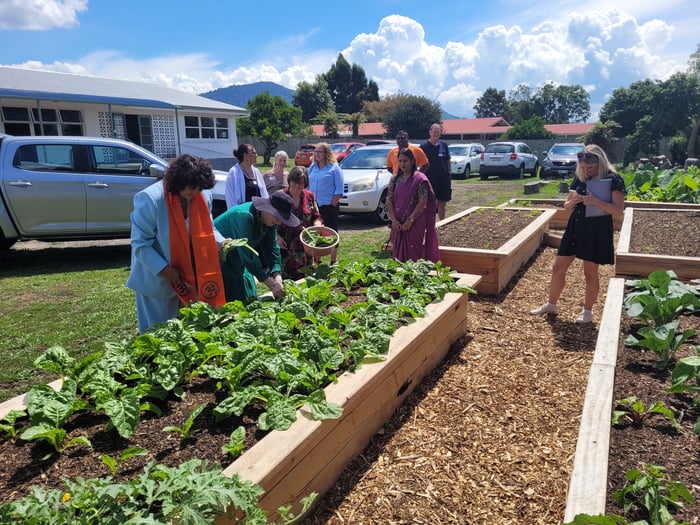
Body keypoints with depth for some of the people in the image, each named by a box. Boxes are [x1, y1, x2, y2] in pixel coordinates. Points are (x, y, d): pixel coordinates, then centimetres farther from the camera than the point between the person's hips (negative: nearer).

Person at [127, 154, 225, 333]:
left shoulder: (203, 196, -7)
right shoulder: (150, 199, -24)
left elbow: (207, 229, 7)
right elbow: (140, 243, -19)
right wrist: (164, 269, -25)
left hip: (187, 277, 5)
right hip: (155, 280, -5)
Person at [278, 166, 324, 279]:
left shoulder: (309, 196, 7)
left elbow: (316, 217, 12)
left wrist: (317, 227, -9)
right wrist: (277, 236, -11)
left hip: (305, 246, 3)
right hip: (286, 246, -3)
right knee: (285, 278, -1)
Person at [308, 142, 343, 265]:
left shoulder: (334, 168, -4)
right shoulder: (312, 167, 12)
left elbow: (339, 189, -7)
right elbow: (307, 186, 16)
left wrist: (333, 205, -13)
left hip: (329, 206, -5)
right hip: (314, 206, 5)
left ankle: (334, 260, 11)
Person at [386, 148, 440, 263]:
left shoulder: (420, 179, -8)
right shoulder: (395, 179, 9)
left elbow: (423, 202, -14)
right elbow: (389, 200, 5)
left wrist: (410, 220, -18)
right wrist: (394, 220, -8)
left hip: (416, 224, -5)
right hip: (398, 225, 5)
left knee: (414, 254, -10)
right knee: (398, 253, 1)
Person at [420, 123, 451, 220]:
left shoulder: (443, 145, 8)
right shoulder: (424, 146, -2)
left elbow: (448, 161, 13)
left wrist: (449, 175, 8)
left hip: (443, 179, 4)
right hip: (430, 179, -3)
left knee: (442, 203, 10)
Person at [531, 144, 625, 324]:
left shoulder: (612, 179, -9)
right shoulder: (579, 178, 7)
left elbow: (619, 209, -16)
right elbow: (567, 205, 13)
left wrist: (595, 201, -28)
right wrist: (573, 200, -10)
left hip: (597, 230, -5)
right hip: (575, 227, 5)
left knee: (590, 272, 5)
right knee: (558, 267, 7)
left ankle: (587, 311, 22)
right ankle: (551, 304, 24)